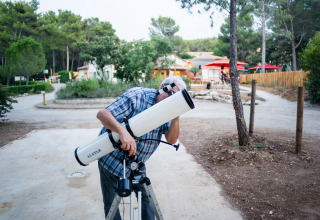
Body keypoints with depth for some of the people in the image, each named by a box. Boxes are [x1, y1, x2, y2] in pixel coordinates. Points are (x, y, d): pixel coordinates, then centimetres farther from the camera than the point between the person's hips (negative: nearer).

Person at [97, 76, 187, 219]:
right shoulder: (136, 96, -23)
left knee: (147, 196, 12)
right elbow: (102, 114, -31)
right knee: (111, 202, 8)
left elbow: (171, 140, -11)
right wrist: (122, 131, -48)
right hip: (112, 158, -4)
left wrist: (176, 117, -27)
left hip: (136, 162, 5)